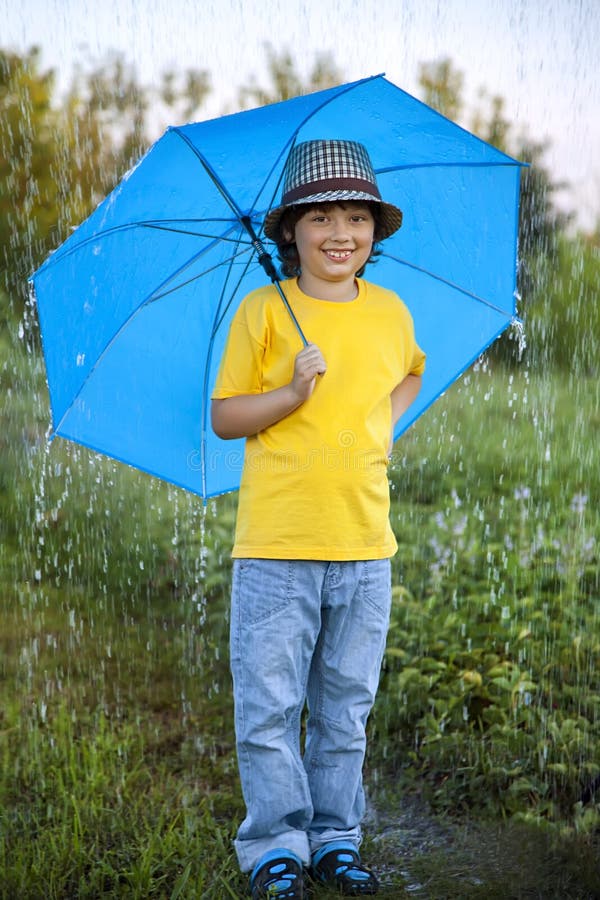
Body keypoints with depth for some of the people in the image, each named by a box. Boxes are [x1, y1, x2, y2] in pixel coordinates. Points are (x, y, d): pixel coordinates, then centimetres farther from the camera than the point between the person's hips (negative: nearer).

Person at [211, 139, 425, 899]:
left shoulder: (390, 312, 7)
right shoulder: (262, 311, -3)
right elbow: (222, 417, -1)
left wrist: (383, 421, 10)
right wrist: (292, 393, -17)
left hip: (364, 544, 3)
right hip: (275, 544, -3)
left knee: (346, 706, 12)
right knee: (269, 706, 1)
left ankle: (337, 836, 24)